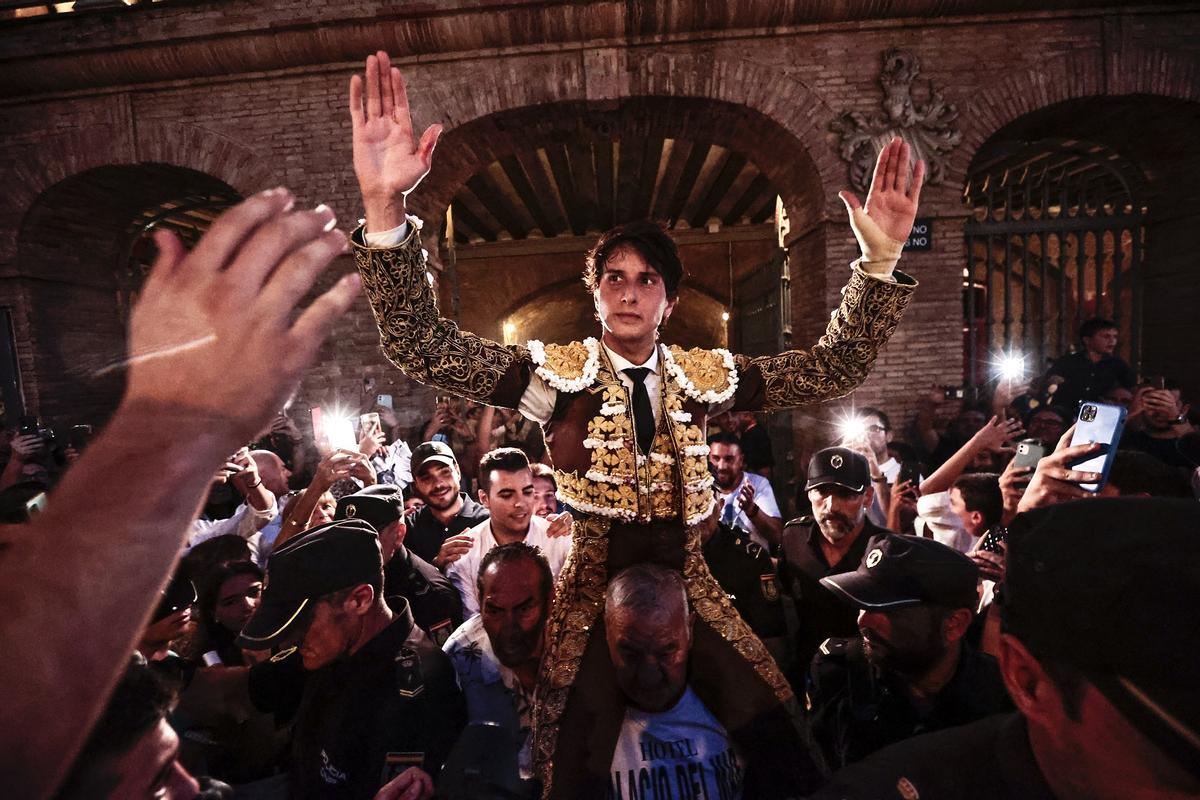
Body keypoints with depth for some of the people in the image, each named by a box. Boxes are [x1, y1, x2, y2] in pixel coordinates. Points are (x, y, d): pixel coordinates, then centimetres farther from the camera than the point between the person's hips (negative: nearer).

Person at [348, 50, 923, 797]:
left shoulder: (705, 375, 0)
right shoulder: (556, 370, -9)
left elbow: (835, 368, -1)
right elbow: (422, 347, -20)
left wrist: (881, 260, -15)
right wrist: (386, 210, -33)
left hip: (687, 583, 3)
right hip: (591, 587, -2)